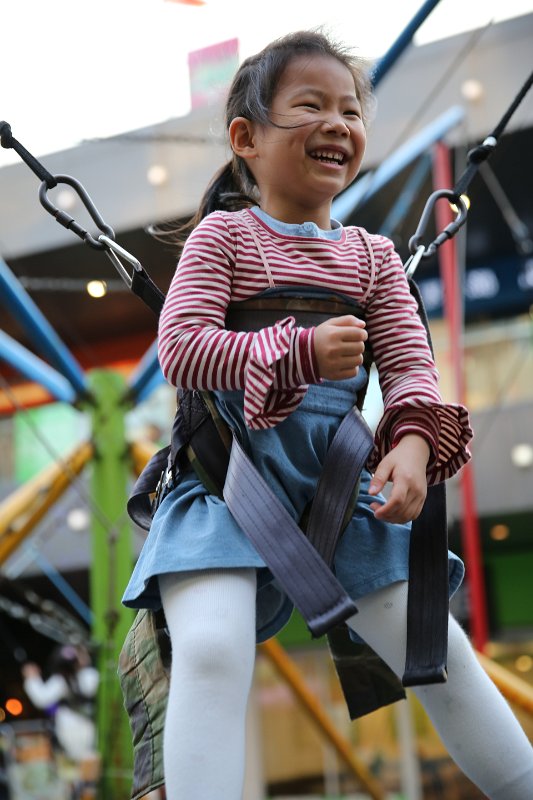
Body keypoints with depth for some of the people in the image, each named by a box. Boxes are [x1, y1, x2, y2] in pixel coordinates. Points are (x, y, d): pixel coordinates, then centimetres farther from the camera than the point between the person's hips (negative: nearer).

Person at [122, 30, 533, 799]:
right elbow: (180, 348, -12)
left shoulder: (373, 255, 14)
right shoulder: (223, 234, 1)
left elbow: (410, 361, 4)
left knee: (439, 648, 3)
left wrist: (414, 439, -19)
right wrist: (301, 353, -24)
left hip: (336, 479, 4)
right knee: (212, 650, -26)